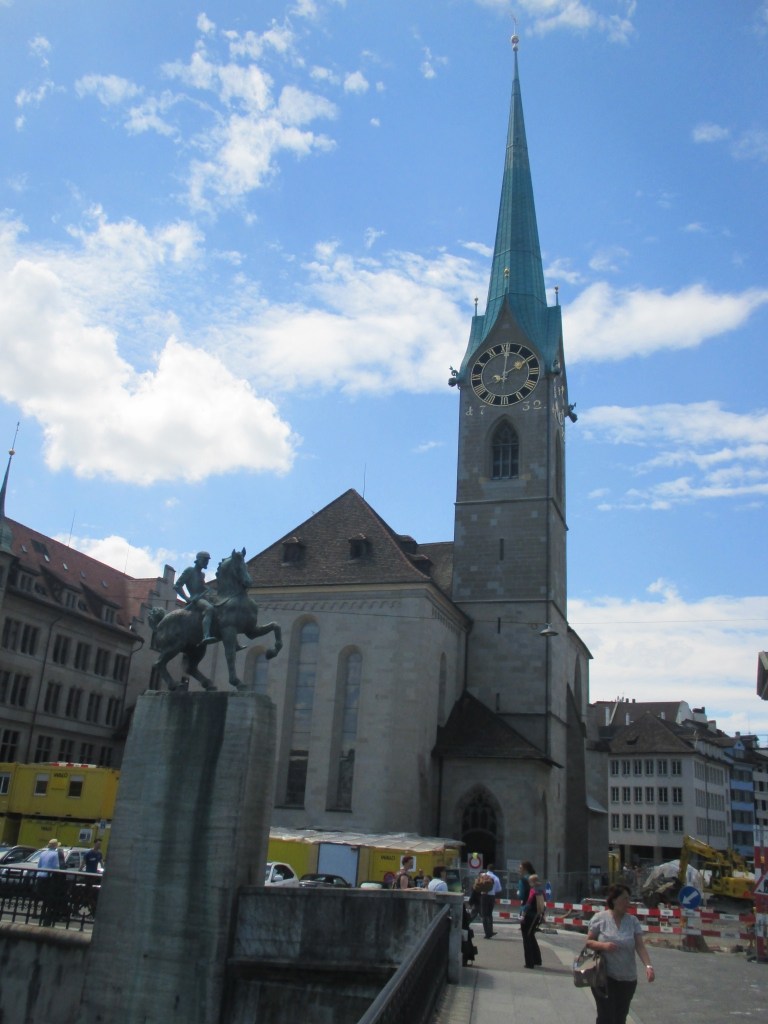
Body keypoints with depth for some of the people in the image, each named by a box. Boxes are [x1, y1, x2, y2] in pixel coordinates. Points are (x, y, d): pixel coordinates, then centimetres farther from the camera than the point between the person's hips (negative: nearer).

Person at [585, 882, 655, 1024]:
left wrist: (648, 965, -22)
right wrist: (603, 945, -21)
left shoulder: (633, 920, 1)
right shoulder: (600, 918, -6)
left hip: (628, 979, 3)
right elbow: (588, 942, -2)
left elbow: (640, 946, -6)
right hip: (604, 978, -3)